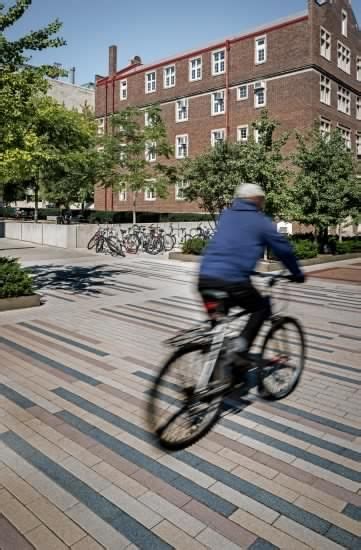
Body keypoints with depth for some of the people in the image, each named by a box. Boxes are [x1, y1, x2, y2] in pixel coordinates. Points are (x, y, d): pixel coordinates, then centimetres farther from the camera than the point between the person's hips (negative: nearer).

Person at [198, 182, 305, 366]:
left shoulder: (226, 215, 20)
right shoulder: (261, 221, 5)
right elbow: (284, 249, 11)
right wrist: (297, 274, 27)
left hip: (205, 278, 5)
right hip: (233, 282, -5)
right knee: (262, 308, 19)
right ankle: (240, 350, 5)